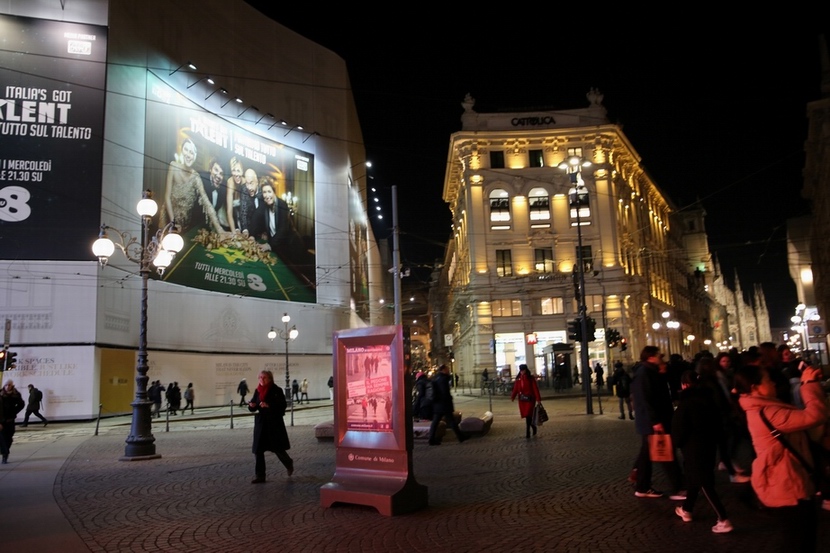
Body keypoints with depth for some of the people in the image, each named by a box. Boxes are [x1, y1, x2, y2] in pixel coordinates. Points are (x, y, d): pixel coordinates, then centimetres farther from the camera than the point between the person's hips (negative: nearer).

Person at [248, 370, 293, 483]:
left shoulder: (277, 390, -8)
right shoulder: (258, 391, 6)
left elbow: (282, 405, -14)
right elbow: (253, 407, 10)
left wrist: (269, 405, -26)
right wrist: (252, 405, -14)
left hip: (275, 423, -5)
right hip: (261, 423, 5)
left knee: (277, 448, 3)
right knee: (258, 450, 1)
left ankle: (289, 463, 33)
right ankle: (260, 476, 9)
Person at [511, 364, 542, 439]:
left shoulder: (531, 378, -4)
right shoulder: (518, 379, 7)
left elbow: (535, 389, -7)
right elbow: (515, 389, 3)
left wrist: (538, 399, -12)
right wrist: (512, 397, -10)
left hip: (530, 399, -4)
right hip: (522, 400, 4)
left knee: (528, 415, -12)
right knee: (526, 415, 10)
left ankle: (528, 433, -7)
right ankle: (533, 426, 36)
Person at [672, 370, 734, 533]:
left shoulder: (686, 402, -14)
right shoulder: (709, 398, 5)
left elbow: (679, 427, -12)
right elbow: (718, 422, 12)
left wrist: (676, 442, 6)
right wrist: (714, 439, 21)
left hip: (694, 447, -7)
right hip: (709, 445, 8)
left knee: (704, 483, -4)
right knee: (694, 477, 20)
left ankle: (724, 520, -8)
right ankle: (686, 510, 33)